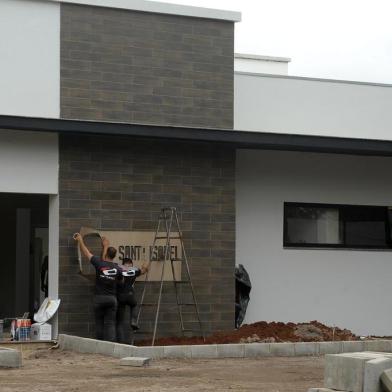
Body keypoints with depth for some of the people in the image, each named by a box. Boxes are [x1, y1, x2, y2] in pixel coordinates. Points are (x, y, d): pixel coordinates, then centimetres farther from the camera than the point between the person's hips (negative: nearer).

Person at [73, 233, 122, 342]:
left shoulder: (99, 264, -8)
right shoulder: (117, 268, 0)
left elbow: (86, 252, 2)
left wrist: (80, 240, 15)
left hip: (99, 298, -2)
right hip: (112, 298, 2)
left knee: (99, 323, 8)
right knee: (110, 324, 0)